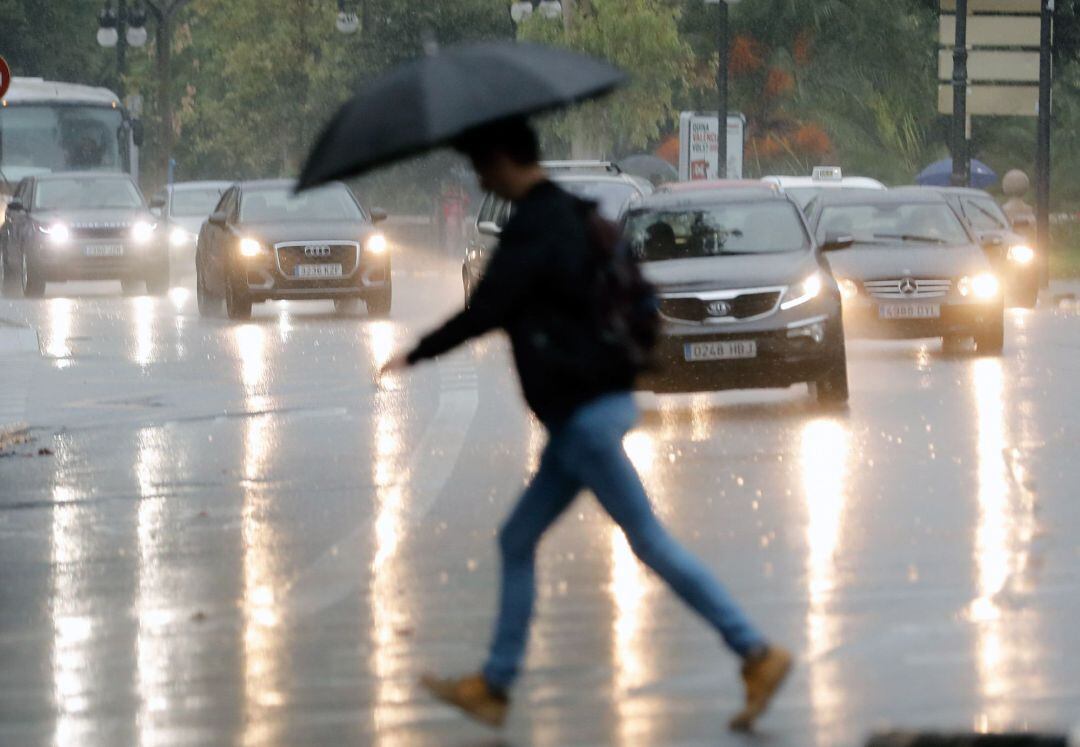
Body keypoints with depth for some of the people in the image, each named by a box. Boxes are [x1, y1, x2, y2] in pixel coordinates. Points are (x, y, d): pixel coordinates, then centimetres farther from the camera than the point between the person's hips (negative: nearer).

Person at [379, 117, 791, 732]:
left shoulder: (535, 226, -16)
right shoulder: (573, 215, 14)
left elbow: (485, 311, -20)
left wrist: (416, 356, -9)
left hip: (586, 413, -10)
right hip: (588, 408, 10)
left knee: (651, 543, -7)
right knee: (517, 542, 12)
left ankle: (757, 654, -6)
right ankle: (494, 686, 16)